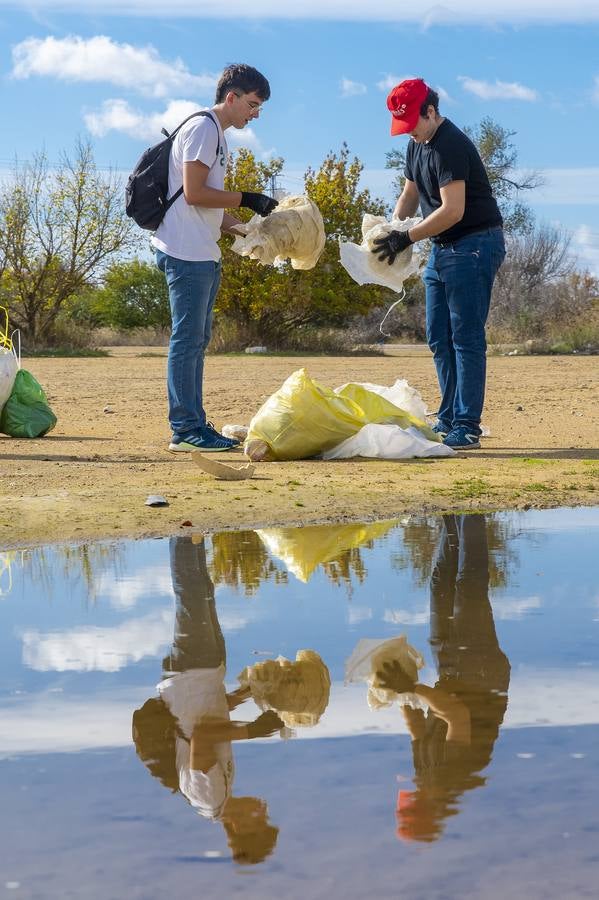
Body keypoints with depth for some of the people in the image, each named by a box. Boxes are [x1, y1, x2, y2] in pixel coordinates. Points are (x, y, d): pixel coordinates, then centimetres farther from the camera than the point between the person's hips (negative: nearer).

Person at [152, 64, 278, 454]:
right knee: (188, 340, -9)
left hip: (205, 256, 10)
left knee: (196, 341, 11)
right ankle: (186, 429, -7)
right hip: (187, 253, -10)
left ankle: (195, 426, 15)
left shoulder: (218, 136, 21)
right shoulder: (202, 128, -10)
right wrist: (247, 199, -12)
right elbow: (194, 193, -18)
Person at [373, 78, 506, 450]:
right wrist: (393, 227, 1)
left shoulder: (451, 146, -20)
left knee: (466, 337, -10)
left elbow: (452, 211, -26)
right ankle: (449, 422, 18)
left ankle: (467, 428, -9)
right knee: (439, 339, 11)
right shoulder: (417, 144, 10)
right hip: (442, 249, 10)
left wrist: (407, 237, -23)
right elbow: (411, 194, 19)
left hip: (475, 245, -10)